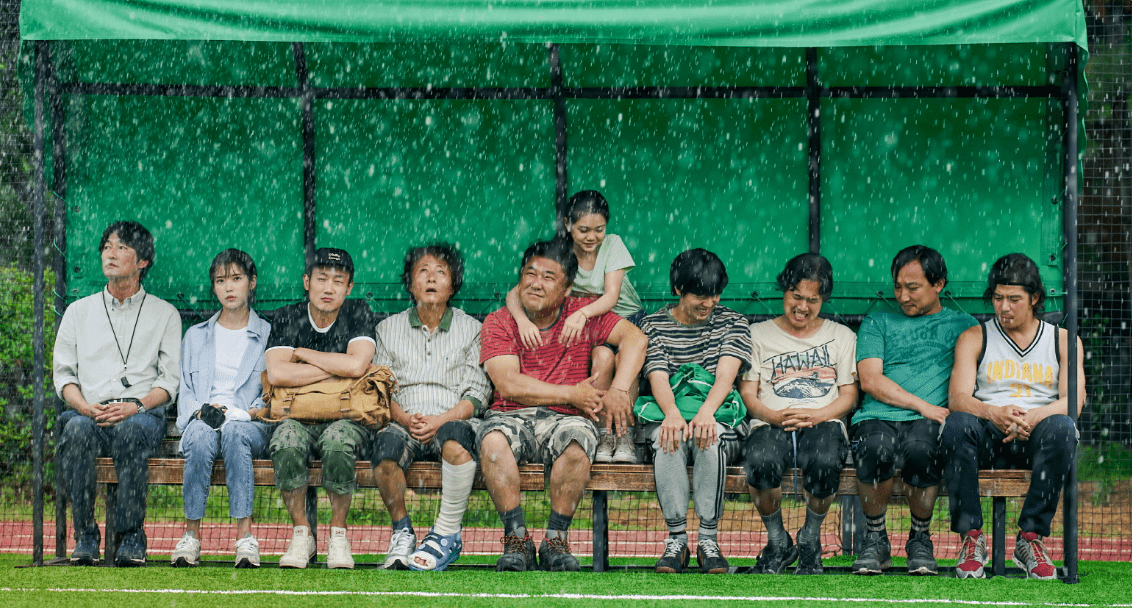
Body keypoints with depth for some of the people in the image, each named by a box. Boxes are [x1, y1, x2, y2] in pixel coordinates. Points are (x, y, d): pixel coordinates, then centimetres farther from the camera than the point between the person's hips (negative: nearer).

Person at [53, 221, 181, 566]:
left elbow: (169, 380, 7)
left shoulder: (164, 314, 16)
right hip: (89, 412, 2)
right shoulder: (79, 312, 21)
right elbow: (63, 373, 14)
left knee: (130, 432, -39)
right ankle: (85, 535, -30)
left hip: (142, 413, -2)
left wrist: (135, 407, -13)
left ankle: (131, 537, -34)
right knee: (77, 430, -36)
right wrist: (86, 407, -8)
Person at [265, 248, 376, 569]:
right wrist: (337, 368, -11)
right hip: (298, 416, 1)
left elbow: (356, 365, -15)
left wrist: (301, 353, -6)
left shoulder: (358, 314, 3)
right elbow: (277, 374, -11)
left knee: (338, 444, -37)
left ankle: (338, 534, -16)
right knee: (286, 444, -34)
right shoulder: (287, 318, 5)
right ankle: (301, 534, -16)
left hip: (348, 417, -1)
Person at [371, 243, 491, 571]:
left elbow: (476, 395, 6)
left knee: (455, 436, -39)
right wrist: (405, 419, -9)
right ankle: (402, 530, -16)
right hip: (404, 422, 1)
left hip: (453, 419, -1)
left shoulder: (470, 329, 13)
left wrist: (441, 420, -12)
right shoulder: (389, 328, 18)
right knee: (387, 444, -35)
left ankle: (447, 534, -29)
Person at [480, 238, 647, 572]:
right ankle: (517, 540, -27)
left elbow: (634, 338, -3)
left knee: (575, 440, -35)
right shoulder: (498, 323, 5)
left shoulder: (583, 314, 8)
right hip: (511, 416, 0)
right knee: (493, 440, -35)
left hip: (564, 419, 0)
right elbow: (508, 385, -7)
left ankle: (556, 540, -24)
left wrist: (618, 391, -19)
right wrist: (572, 395, -9)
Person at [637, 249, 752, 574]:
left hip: (720, 418, 0)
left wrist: (706, 412, -31)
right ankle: (676, 536, -30)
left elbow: (726, 374, -9)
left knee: (710, 436, -36)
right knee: (667, 437, -36)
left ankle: (709, 537, -31)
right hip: (669, 415, 0)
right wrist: (672, 413, -31)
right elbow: (658, 378, -7)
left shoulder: (732, 323, 7)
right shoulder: (654, 325, 8)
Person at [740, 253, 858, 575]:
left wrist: (817, 415, -10)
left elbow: (849, 395, 11)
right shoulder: (759, 335, 19)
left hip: (823, 424, 0)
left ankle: (810, 541, -10)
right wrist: (773, 416, -12)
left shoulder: (841, 336, 20)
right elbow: (748, 394, 10)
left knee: (825, 463, -39)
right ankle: (778, 542, -11)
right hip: (771, 424, 0)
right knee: (761, 461, -38)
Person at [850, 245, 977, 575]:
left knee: (919, 447, -38)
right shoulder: (878, 323, 23)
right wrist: (923, 406, -5)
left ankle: (920, 540, -14)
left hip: (933, 421, -1)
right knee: (877, 447, -37)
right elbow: (870, 380, 7)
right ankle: (875, 539, -14)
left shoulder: (963, 326, 22)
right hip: (878, 418, 1)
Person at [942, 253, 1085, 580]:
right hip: (988, 436, 0)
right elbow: (958, 399, 0)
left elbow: (1073, 400, 1)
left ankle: (1030, 537, -30)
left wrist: (1033, 417, -22)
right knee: (958, 425, -35)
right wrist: (995, 414, -23)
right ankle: (971, 537, -31)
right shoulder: (974, 338, 15)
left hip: (1036, 437, 0)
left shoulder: (1063, 340, 16)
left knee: (1061, 428, -36)